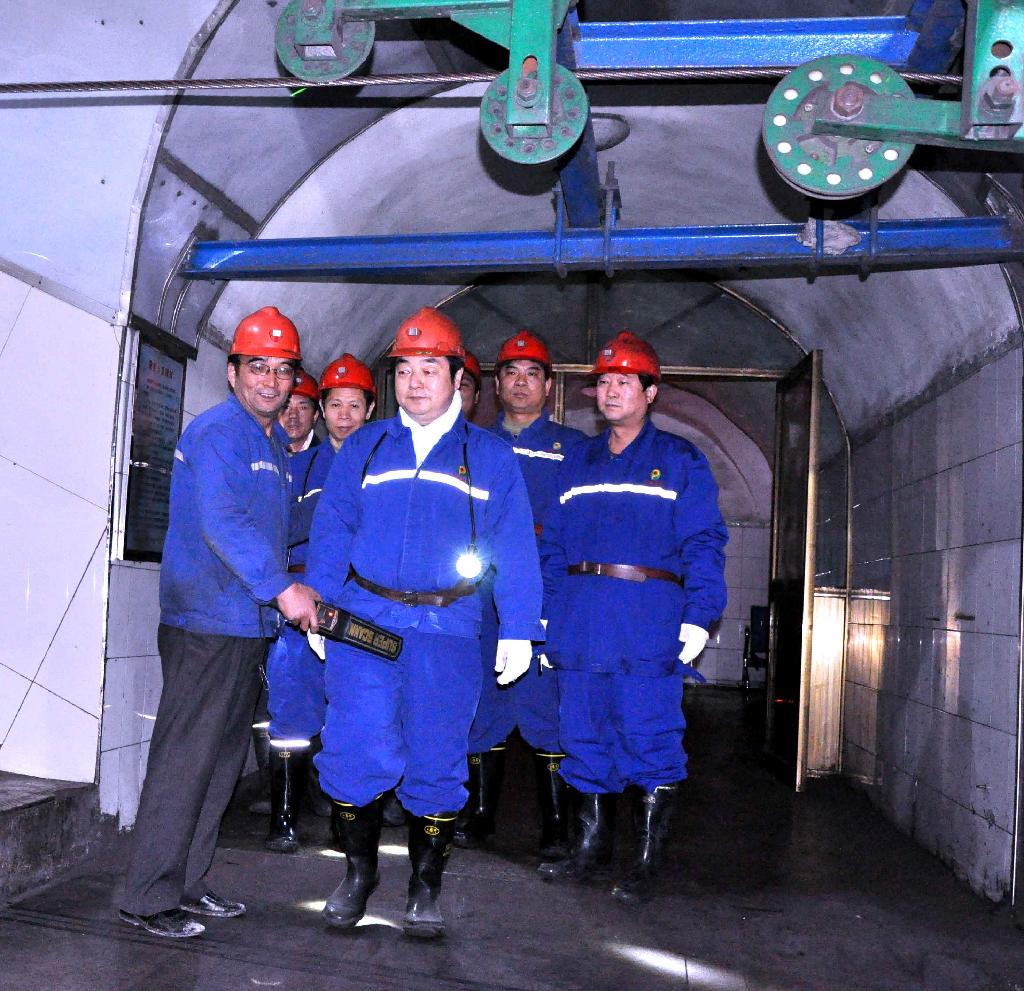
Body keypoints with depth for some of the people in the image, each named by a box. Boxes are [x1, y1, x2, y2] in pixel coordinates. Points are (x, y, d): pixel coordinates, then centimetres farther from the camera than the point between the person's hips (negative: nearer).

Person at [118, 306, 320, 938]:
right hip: (206, 624, -9)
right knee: (184, 761, -5)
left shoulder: (275, 445, 19)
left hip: (249, 624, 9)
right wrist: (281, 587, -29)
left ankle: (187, 883, 25)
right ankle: (148, 898, 6)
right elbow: (220, 521, -24)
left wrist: (293, 590, 18)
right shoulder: (217, 432, -10)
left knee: (222, 762, 14)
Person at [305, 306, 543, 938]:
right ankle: (360, 869, 23)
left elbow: (516, 549, 3)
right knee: (355, 751, -2)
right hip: (362, 624, 1)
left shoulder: (492, 457, 7)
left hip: (447, 631, -1)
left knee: (436, 761, 6)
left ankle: (426, 887, 24)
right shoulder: (364, 448, 12)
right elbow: (330, 531, 10)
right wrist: (319, 607, 1)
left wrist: (518, 630, -2)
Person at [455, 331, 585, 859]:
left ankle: (555, 824, 8)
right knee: (485, 701, 6)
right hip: (484, 592, 3)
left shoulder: (571, 446, 9)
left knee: (548, 703, -3)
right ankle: (479, 815, 19)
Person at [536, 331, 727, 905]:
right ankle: (592, 849, 24)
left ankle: (648, 864, 10)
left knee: (650, 741, -3)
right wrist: (544, 614, 11)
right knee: (586, 739, 10)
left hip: (650, 626, -4)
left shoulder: (680, 461, 4)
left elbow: (704, 545, -3)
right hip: (580, 628, 5)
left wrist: (699, 617, -14)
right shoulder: (578, 463, 18)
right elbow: (555, 546, 18)